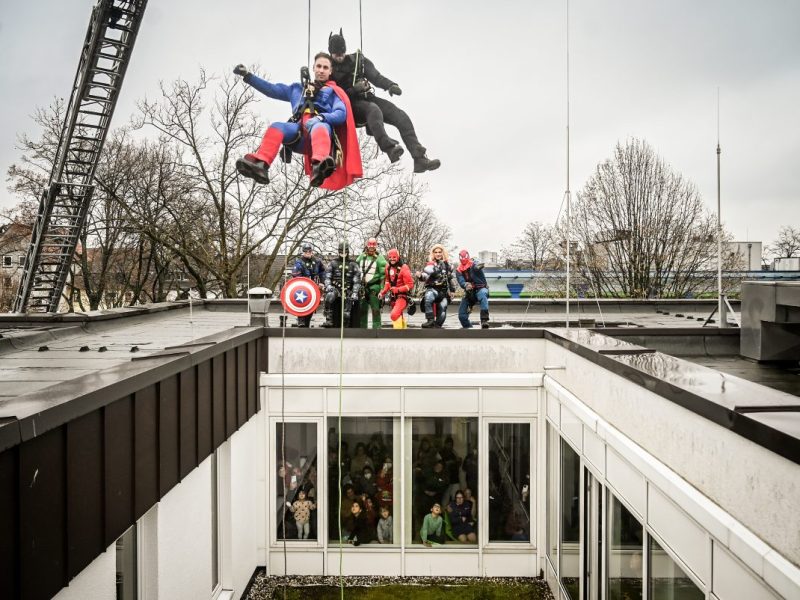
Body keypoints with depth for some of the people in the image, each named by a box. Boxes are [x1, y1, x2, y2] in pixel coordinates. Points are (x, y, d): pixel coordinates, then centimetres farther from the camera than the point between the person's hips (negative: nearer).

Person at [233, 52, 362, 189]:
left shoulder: (333, 91, 23)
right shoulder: (298, 88, 36)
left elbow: (341, 114, 5)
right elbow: (271, 89, 34)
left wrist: (321, 117, -14)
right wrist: (247, 75, 28)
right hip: (299, 129, 4)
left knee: (317, 125, -39)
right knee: (276, 127, -28)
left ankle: (320, 165, -72)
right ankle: (259, 164, -54)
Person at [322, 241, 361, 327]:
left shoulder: (353, 264, 10)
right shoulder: (333, 263, 8)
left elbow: (357, 280, 6)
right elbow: (327, 276, 3)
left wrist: (355, 292, -6)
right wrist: (328, 285, -18)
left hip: (347, 291, 1)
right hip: (335, 288, -1)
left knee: (346, 313, -3)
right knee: (329, 296, -35)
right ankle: (329, 320, -30)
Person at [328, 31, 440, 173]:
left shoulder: (358, 60, 11)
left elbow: (376, 77, 2)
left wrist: (390, 85, -18)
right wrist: (354, 89, -22)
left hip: (366, 98, 5)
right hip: (350, 105, -4)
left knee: (401, 116, -15)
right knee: (373, 109, -38)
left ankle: (420, 159, -23)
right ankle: (390, 148, -58)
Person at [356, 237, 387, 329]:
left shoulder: (379, 258, -3)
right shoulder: (361, 256, 12)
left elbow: (383, 274, -6)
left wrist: (382, 289, -12)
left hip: (374, 287, -5)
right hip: (362, 287, 5)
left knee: (375, 309, -4)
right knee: (362, 309, 9)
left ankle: (376, 328, 1)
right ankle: (362, 327, 18)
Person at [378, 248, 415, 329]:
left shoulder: (404, 268, -16)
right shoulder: (388, 267, 4)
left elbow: (410, 285, -16)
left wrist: (397, 289, -25)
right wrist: (383, 292, 4)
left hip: (402, 296, -7)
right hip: (393, 296, 8)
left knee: (394, 315, -26)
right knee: (399, 316, 21)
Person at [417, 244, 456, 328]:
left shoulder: (447, 265, 11)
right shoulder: (431, 264, -6)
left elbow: (451, 278, 24)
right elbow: (425, 275, -22)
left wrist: (452, 290, 25)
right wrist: (420, 276, -44)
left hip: (444, 292, 5)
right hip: (432, 289, -5)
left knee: (442, 313, 1)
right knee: (428, 298, -38)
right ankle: (430, 320, -36)